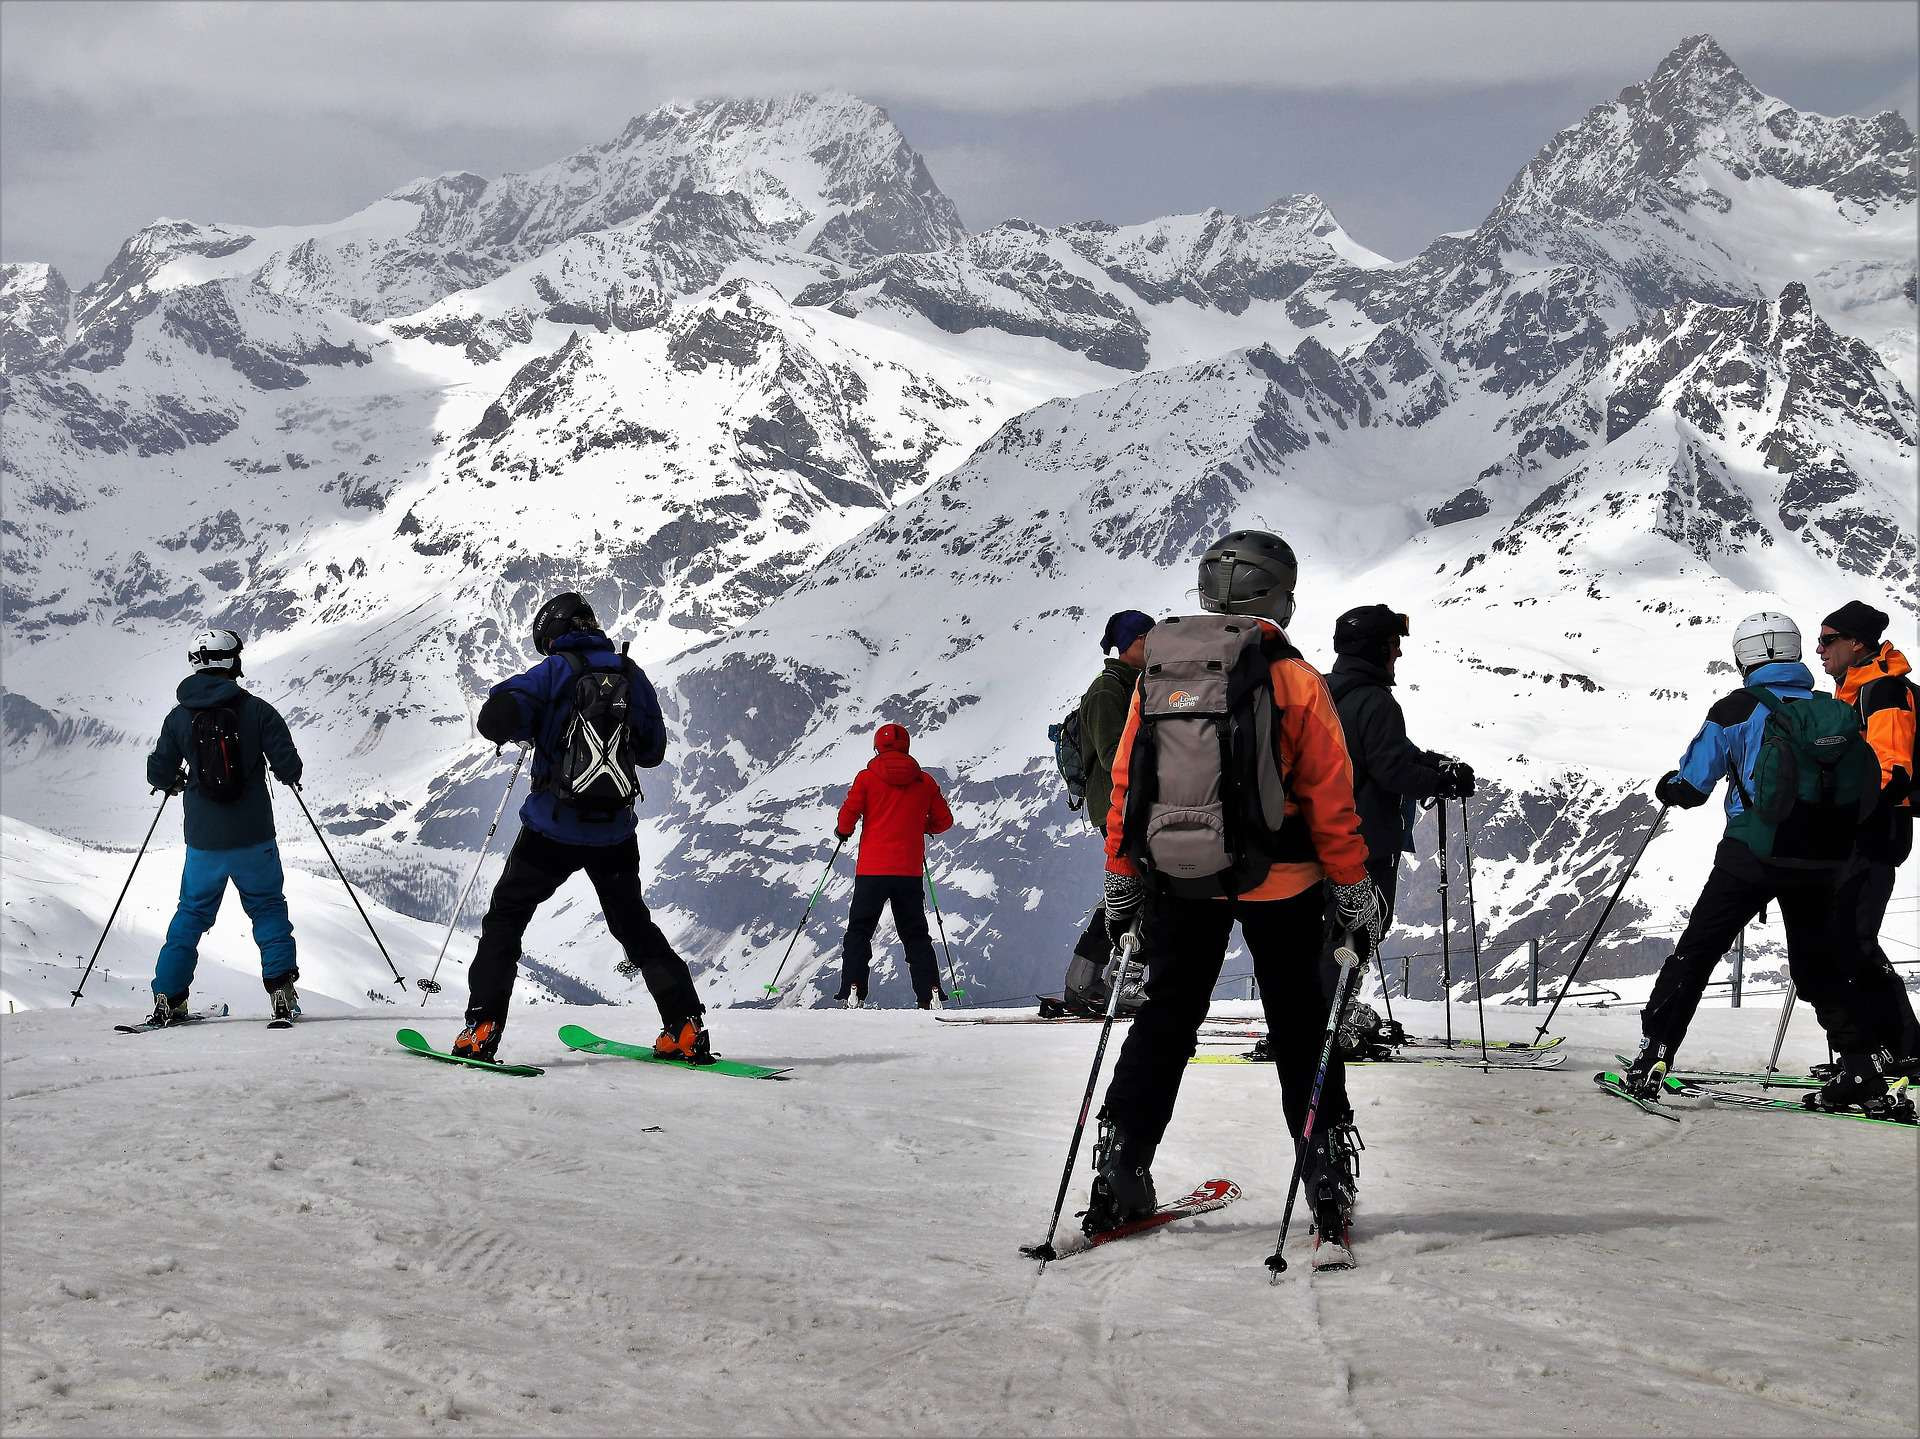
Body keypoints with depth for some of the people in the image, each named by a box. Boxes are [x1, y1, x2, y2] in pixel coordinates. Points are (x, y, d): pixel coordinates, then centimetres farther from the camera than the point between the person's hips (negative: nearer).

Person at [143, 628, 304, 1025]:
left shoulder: (179, 717, -2)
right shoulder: (256, 710, -8)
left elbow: (159, 775, 3)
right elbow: (289, 769, -9)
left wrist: (176, 781, 26)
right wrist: (287, 774, 14)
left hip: (204, 842, 2)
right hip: (253, 838, -2)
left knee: (192, 913, 16)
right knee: (268, 908, 13)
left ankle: (167, 998, 12)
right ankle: (281, 991, 2)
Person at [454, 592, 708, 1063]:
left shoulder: (554, 672, -6)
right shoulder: (631, 674, 6)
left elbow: (495, 720, -16)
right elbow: (654, 750, 14)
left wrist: (530, 727, 5)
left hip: (554, 827, -4)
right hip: (615, 831, 4)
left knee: (505, 918, 10)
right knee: (634, 924, 19)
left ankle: (482, 1028, -1)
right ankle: (686, 1028, 9)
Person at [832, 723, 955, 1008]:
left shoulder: (867, 778, -2)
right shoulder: (925, 781, 5)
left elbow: (849, 813, -7)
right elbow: (943, 821, 9)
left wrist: (842, 831, 15)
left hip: (872, 870, -2)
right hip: (910, 870, 2)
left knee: (859, 931, 6)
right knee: (915, 934, 11)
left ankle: (853, 992, -7)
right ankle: (930, 992, 0)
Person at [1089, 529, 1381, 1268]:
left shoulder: (1156, 674, 1)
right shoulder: (1293, 679, -9)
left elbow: (1124, 787, 5)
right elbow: (1331, 799, -8)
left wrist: (1121, 882, 14)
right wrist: (1354, 890, 0)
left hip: (1175, 880, 3)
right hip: (1277, 882, -3)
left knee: (1164, 1021, 14)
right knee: (1301, 1032, 7)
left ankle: (1118, 1173, 11)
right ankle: (1327, 1182, 5)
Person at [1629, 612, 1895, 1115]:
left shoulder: (1736, 710, -3)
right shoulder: (1835, 713, 9)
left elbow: (1690, 786, 0)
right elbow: (1867, 786, 13)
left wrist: (1667, 787, 23)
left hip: (1753, 853, -4)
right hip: (1822, 861, 4)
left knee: (1695, 953, 5)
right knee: (1819, 966, 17)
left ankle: (1652, 1057, -1)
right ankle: (1860, 1068, 7)